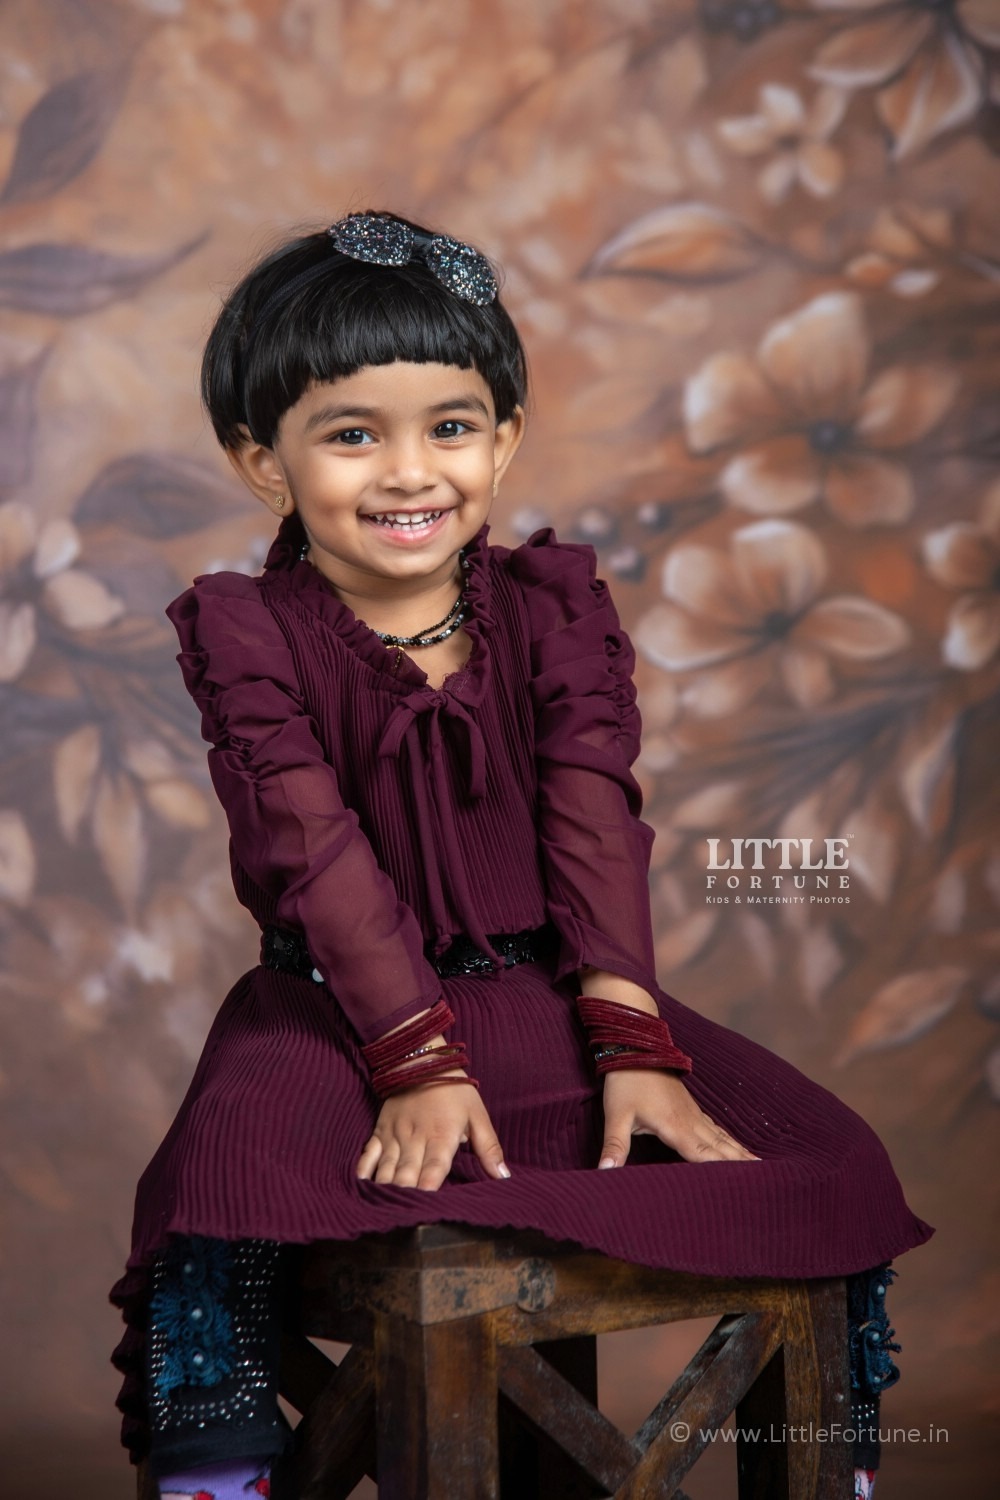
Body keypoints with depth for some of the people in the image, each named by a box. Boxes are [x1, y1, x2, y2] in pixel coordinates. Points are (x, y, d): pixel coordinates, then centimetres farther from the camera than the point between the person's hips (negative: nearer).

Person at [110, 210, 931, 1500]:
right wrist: (418, 1062, -22)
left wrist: (634, 1045, -16)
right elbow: (320, 857, -14)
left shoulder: (554, 605, 3)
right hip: (339, 1008, -2)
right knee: (219, 1199, -33)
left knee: (833, 1167, -9)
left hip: (549, 992, 3)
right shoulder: (248, 635, -5)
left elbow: (595, 828, -5)